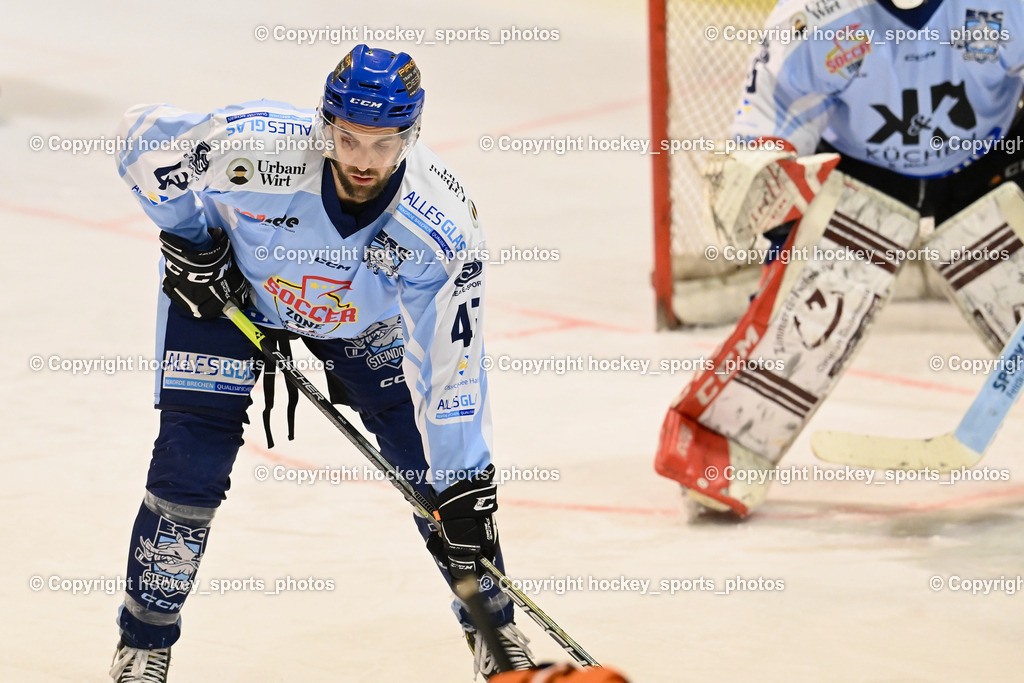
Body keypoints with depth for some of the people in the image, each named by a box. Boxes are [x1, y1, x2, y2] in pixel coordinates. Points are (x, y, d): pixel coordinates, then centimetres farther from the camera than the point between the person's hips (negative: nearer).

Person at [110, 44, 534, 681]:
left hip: (364, 312, 2)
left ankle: (494, 628, 16)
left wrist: (466, 491, -29)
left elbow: (449, 366, -28)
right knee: (190, 467, -12)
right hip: (227, 286, -1)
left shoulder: (442, 223, -33)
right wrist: (191, 239, -17)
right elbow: (148, 136, -19)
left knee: (432, 461, -4)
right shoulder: (254, 148, -38)